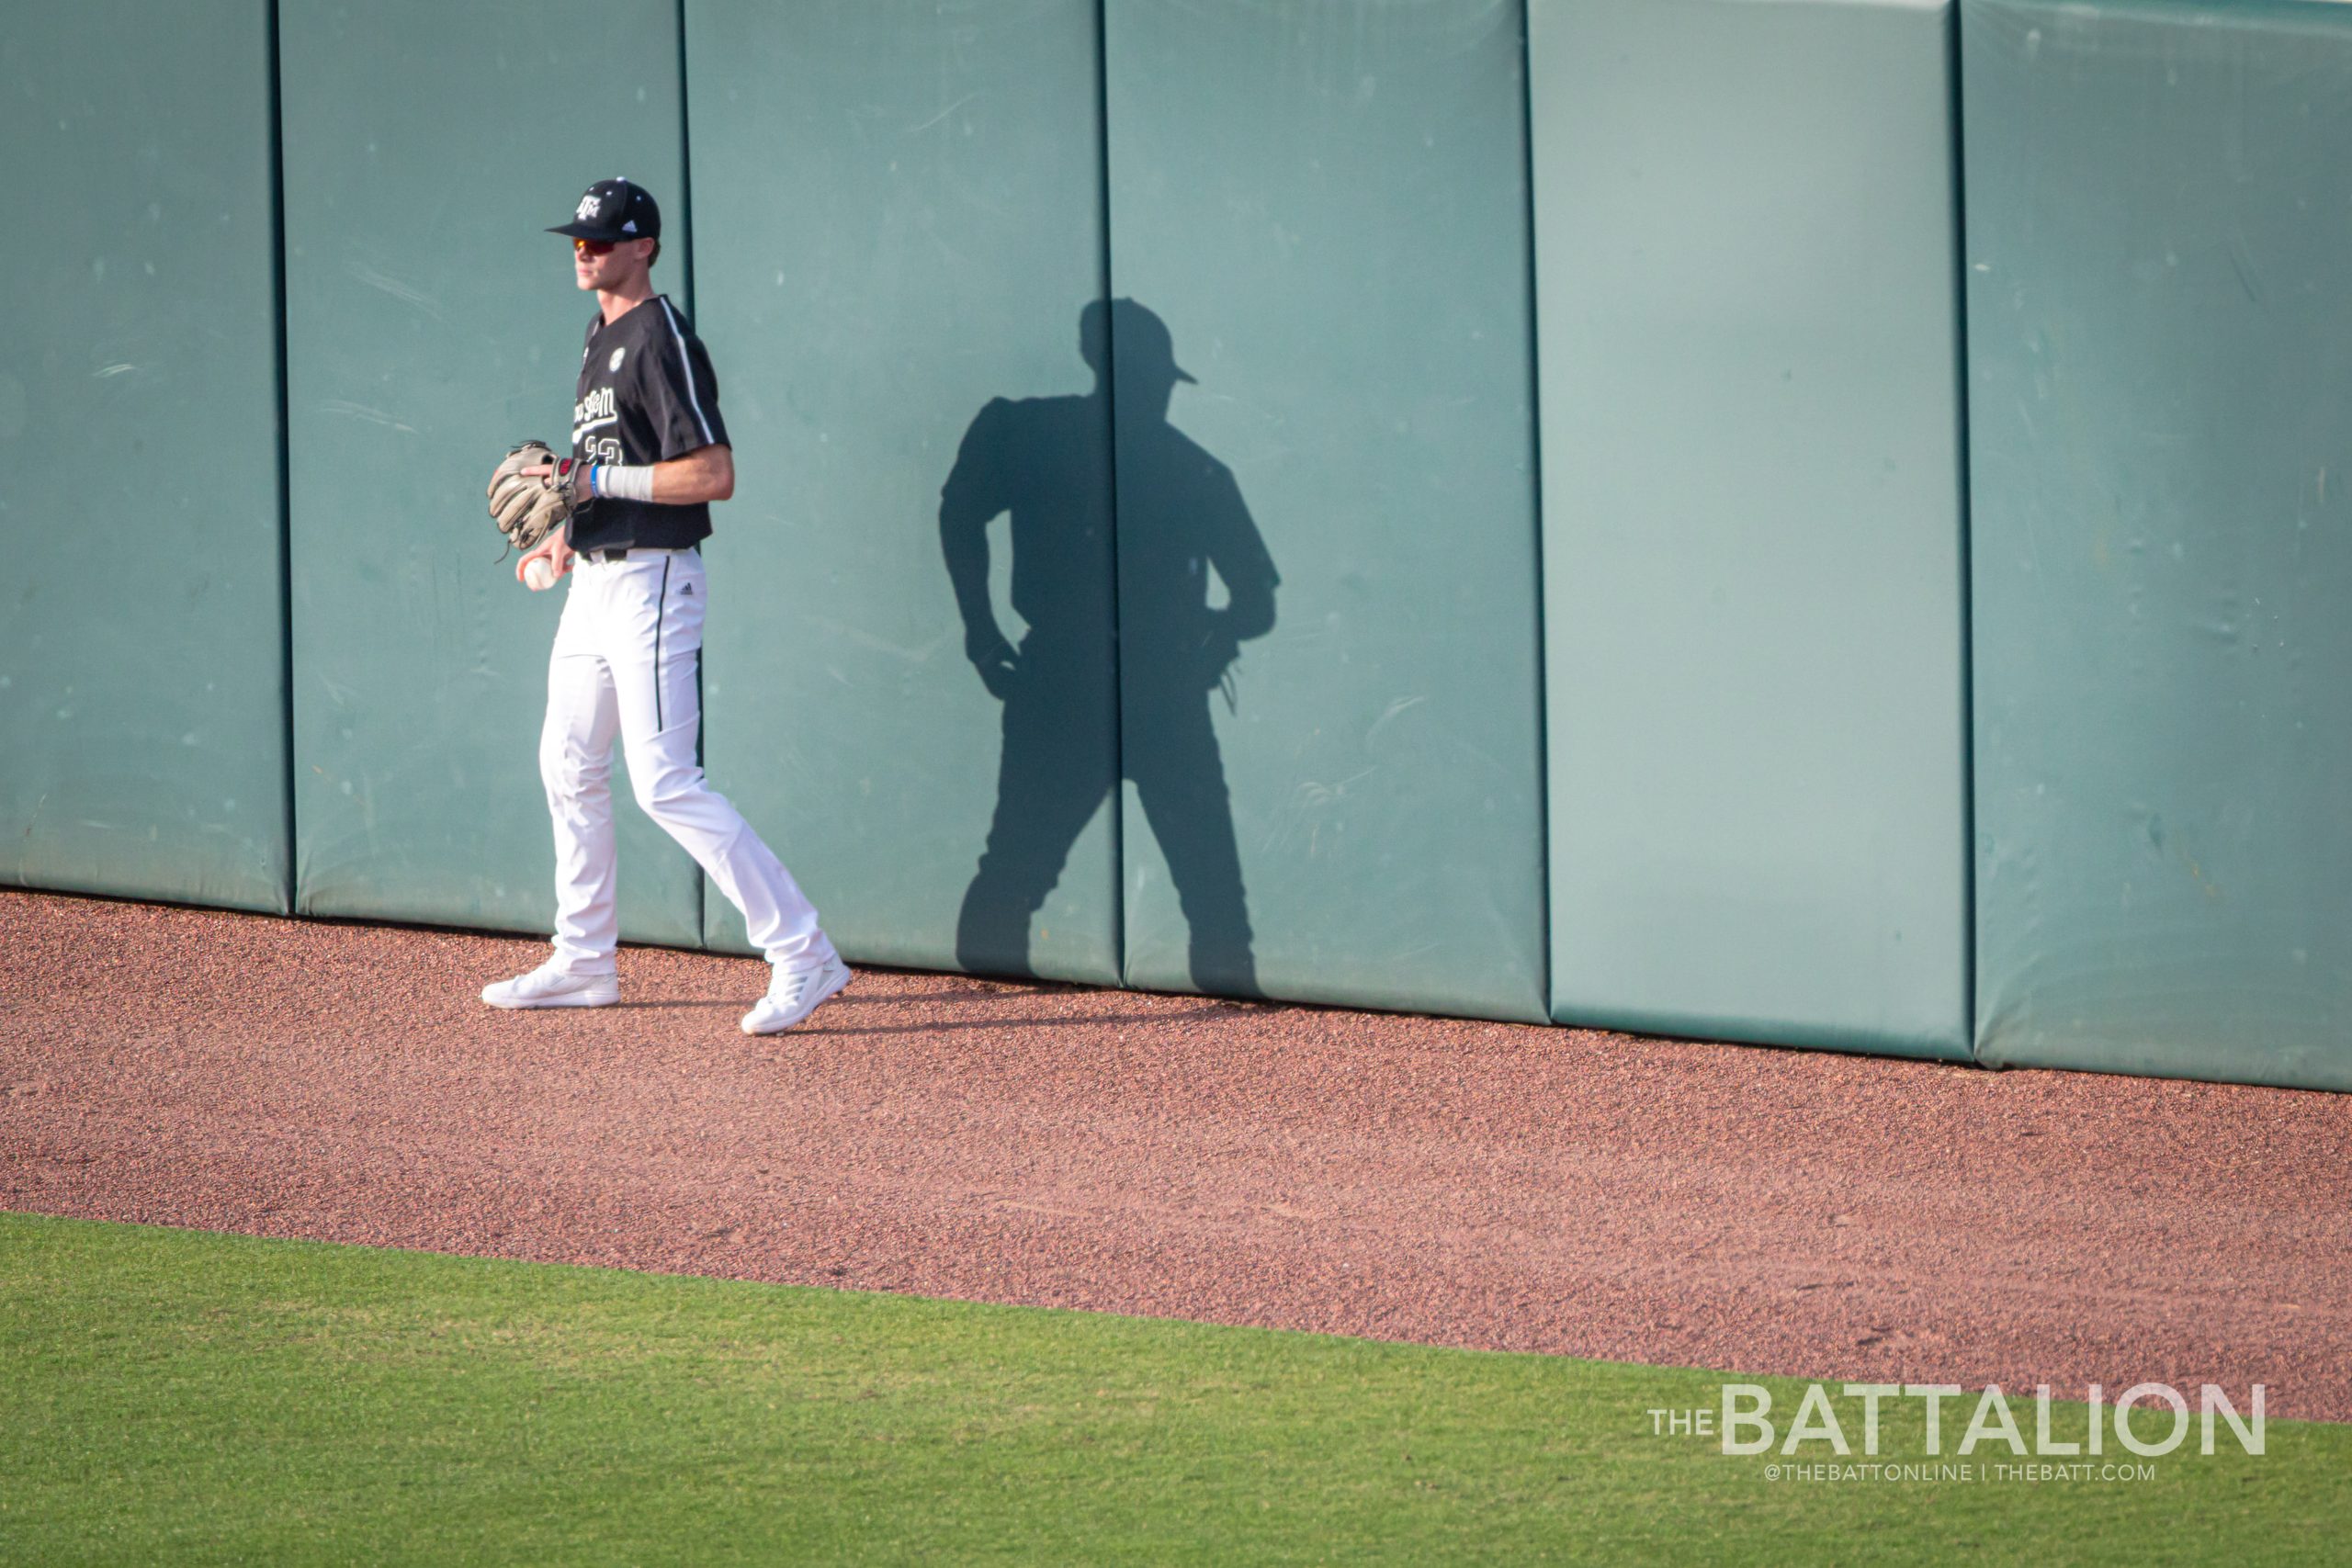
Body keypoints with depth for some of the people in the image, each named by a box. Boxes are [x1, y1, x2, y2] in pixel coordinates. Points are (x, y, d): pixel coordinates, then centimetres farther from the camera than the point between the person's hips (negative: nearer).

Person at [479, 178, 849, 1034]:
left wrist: (596, 482, -22)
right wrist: (571, 532, 12)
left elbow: (713, 474, -22)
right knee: (569, 765, 16)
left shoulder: (662, 339, -15)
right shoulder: (601, 337, 15)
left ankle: (803, 954, -15)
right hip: (595, 579, 10)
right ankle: (584, 962, 28)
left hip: (652, 580, -10)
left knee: (665, 782, -15)